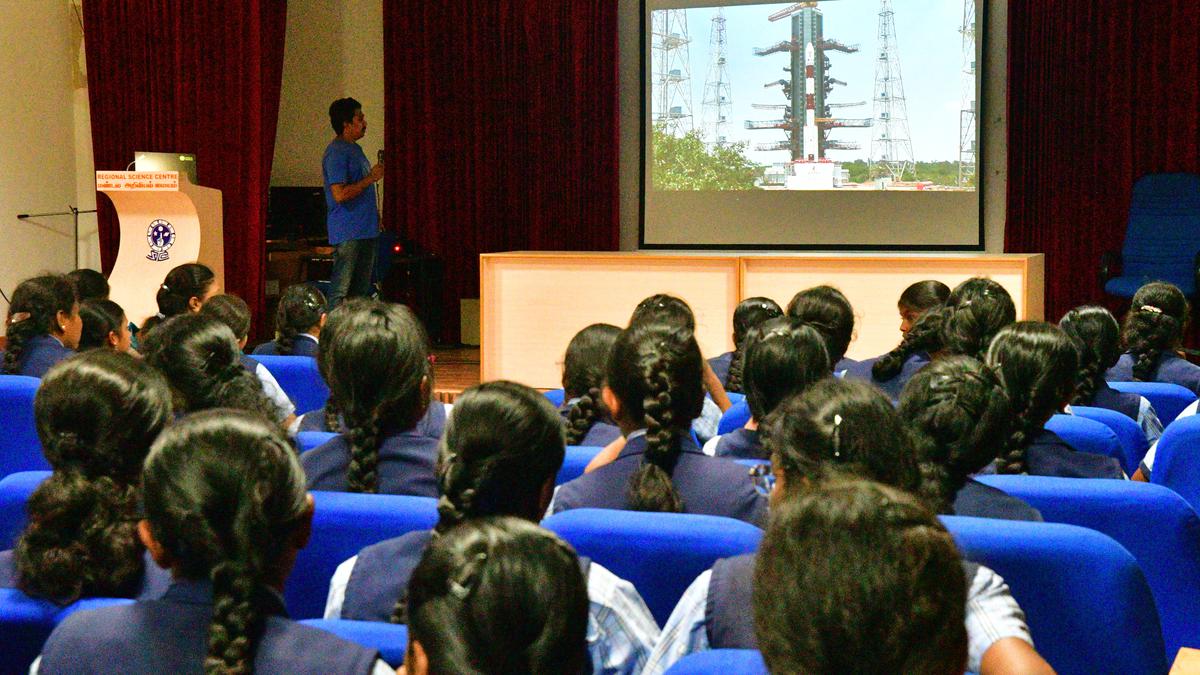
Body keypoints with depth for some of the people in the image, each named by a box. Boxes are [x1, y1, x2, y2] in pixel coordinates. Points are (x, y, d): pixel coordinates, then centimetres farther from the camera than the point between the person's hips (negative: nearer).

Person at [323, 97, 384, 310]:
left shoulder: (354, 149, 17)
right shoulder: (336, 153, -14)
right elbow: (340, 194, -23)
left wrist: (374, 215, 17)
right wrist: (371, 178, -15)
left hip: (365, 229, 10)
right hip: (347, 233, -10)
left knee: (361, 291, 12)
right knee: (340, 292, -9)